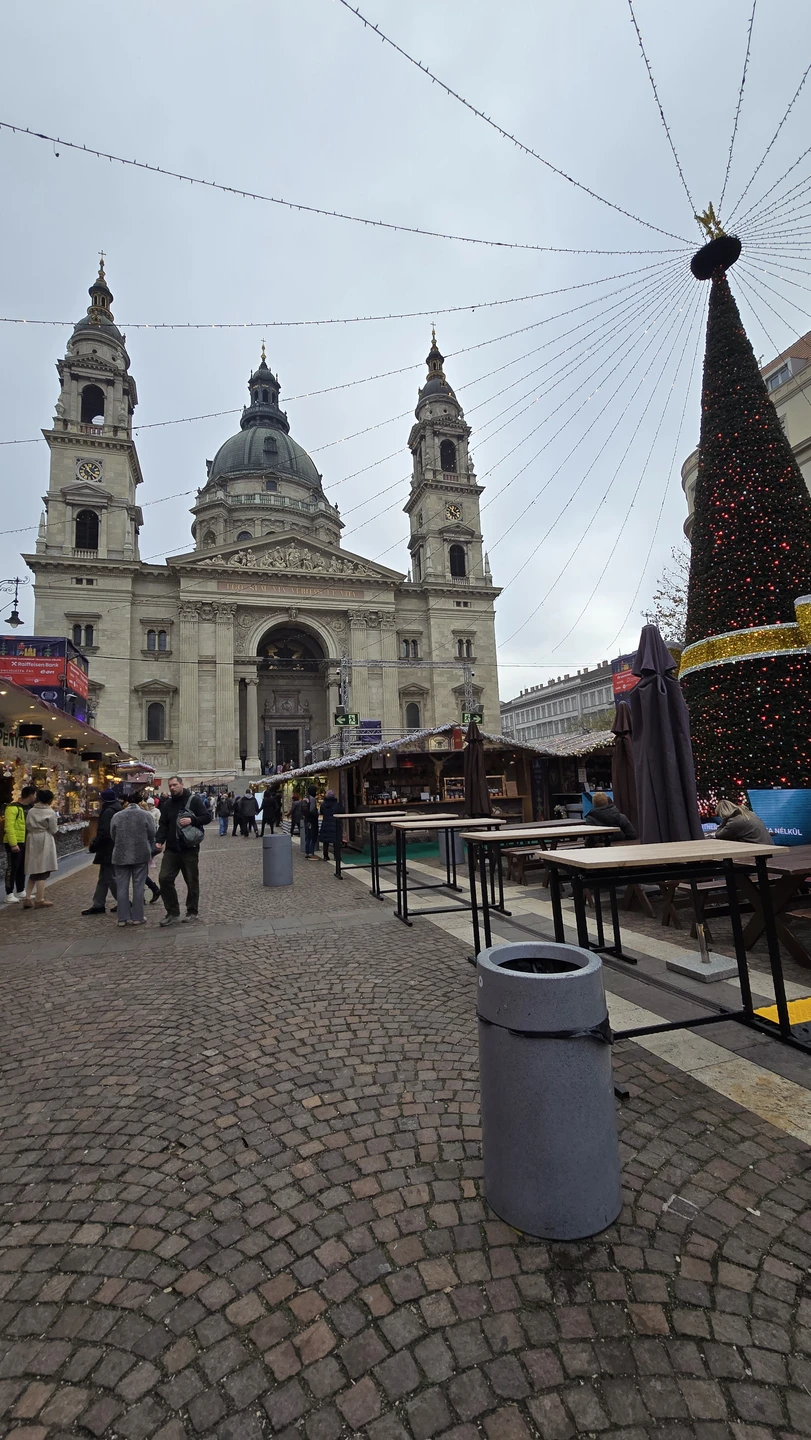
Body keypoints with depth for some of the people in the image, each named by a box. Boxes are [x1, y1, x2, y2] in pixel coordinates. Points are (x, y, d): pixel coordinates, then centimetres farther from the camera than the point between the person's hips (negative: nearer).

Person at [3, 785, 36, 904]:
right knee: (12, 868, -2)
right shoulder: (13, 807, -15)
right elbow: (9, 827, -21)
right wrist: (13, 844, -25)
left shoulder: (29, 808, 13)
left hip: (25, 843, 9)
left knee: (22, 868, 15)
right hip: (14, 843, -8)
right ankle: (9, 894, 5)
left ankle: (20, 891, 24)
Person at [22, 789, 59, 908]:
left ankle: (27, 899, 13)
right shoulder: (50, 812, -9)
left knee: (34, 871, 14)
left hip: (32, 841, 6)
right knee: (42, 872, 0)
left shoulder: (31, 811, 6)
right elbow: (53, 831, -6)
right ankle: (40, 900, 3)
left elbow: (27, 826, 5)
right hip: (45, 842, -6)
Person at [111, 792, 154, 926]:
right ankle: (137, 917, 9)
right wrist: (149, 852, 15)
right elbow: (151, 835, -1)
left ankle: (123, 918, 12)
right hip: (141, 855, -1)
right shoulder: (144, 815, -4)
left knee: (122, 887, 9)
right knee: (138, 886, 6)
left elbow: (113, 836, 6)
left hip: (121, 856, 1)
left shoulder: (116, 816, 1)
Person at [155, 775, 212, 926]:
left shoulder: (194, 800, -5)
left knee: (192, 881, 6)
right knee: (164, 878, -3)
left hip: (189, 848, -4)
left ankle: (192, 912, 21)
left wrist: (192, 820, -22)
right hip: (171, 849, 4)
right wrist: (160, 841, -4)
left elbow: (207, 817, -7)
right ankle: (172, 913, 10)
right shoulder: (168, 804, 11)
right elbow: (163, 824, 11)